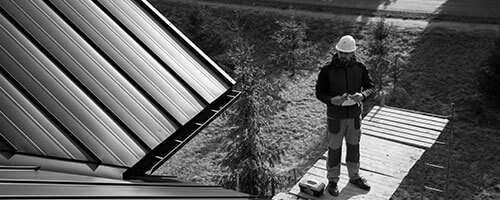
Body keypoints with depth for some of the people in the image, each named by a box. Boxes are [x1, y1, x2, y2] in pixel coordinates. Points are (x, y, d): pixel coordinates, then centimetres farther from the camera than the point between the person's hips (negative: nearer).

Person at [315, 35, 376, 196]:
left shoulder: (359, 68, -5)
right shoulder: (327, 70, -14)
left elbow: (371, 87, 0)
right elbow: (319, 92, -9)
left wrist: (362, 95, -23)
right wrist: (332, 100, -30)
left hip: (354, 114, 3)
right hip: (335, 116, -3)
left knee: (354, 146, 19)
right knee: (334, 148, 8)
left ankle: (354, 177, 40)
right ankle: (332, 181, 27)